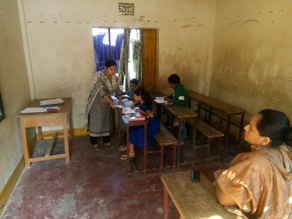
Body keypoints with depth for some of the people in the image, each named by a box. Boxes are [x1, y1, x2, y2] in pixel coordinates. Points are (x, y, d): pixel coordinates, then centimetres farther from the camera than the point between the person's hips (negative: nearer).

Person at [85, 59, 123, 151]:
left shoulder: (114, 77, -2)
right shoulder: (99, 76, -23)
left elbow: (117, 89, 5)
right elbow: (101, 90, -33)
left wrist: (120, 99, -12)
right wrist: (110, 101, -42)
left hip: (107, 102, 6)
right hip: (97, 102, -6)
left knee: (107, 121, 11)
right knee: (95, 121, 2)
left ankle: (106, 140, 26)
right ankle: (94, 143, 16)